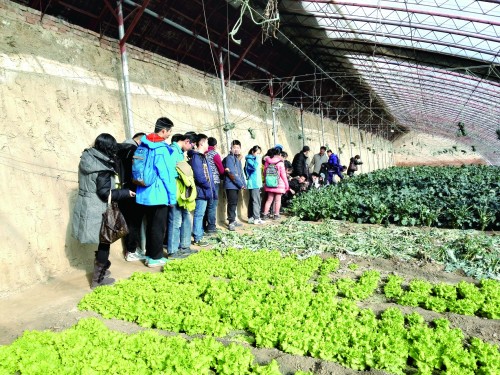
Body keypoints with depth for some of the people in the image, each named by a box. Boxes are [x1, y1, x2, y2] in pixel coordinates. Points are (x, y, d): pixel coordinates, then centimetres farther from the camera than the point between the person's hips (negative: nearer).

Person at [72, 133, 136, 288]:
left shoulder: (87, 158, 6)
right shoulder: (103, 167, -21)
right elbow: (105, 193, -20)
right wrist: (126, 193, -11)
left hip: (86, 206, 9)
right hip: (96, 210, -8)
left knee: (102, 241, 21)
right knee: (104, 241, 5)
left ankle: (100, 269, 35)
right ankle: (98, 278, 15)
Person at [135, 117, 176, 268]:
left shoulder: (144, 144, 9)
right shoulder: (162, 149, -16)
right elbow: (167, 175, -16)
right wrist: (172, 196, -9)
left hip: (146, 193, 8)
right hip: (159, 195, -8)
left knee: (150, 225, 18)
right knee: (159, 227, 4)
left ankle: (149, 254, 27)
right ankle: (155, 257, 14)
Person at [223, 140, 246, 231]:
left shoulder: (238, 159, 16)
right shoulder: (229, 158, -10)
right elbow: (231, 173, -17)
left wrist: (243, 184, 8)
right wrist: (241, 184, -14)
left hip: (237, 185, 8)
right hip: (231, 185, -8)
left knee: (235, 203, 13)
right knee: (232, 203, -8)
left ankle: (233, 220, 21)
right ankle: (231, 222, -4)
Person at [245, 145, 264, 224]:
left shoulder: (254, 159, 19)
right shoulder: (249, 159, -8)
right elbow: (255, 167, -26)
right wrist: (257, 158, -18)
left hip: (257, 183, 9)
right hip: (253, 184, -9)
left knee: (252, 201, 11)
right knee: (256, 201, -11)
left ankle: (251, 218, 14)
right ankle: (256, 218, -10)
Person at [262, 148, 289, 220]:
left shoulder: (267, 162, 2)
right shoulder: (280, 163, -10)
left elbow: (265, 172, 8)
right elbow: (283, 175, -7)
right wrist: (286, 184, 1)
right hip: (279, 184, -4)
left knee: (269, 199, 13)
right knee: (277, 200, 5)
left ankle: (265, 214, 12)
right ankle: (276, 215, 9)